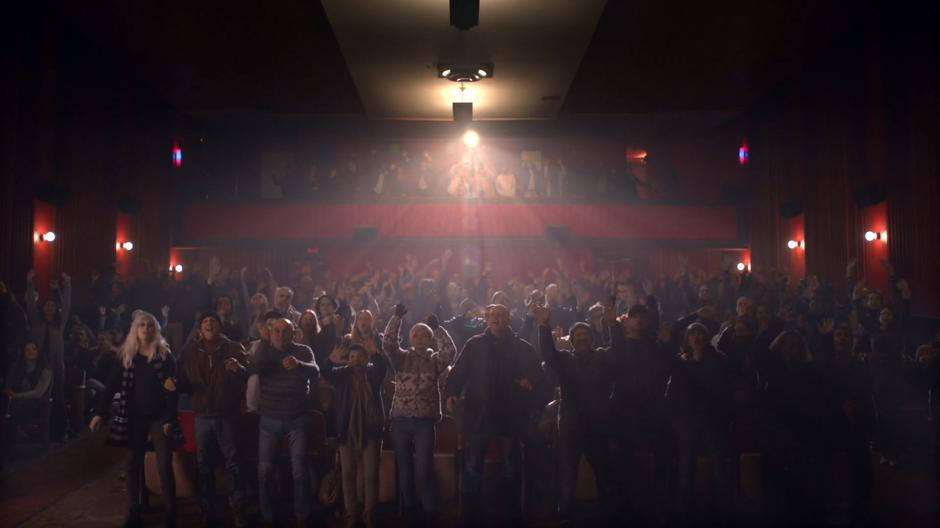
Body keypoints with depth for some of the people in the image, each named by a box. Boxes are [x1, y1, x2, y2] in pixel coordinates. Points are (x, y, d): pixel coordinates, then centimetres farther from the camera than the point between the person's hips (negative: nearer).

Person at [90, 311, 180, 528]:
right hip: (134, 418, 3)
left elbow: (172, 389, -5)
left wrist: (170, 419, -11)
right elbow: (112, 385, 2)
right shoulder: (126, 356, 4)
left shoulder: (164, 355, -2)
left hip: (159, 417, -2)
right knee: (132, 466, 6)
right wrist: (99, 413, -6)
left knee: (165, 466, -3)